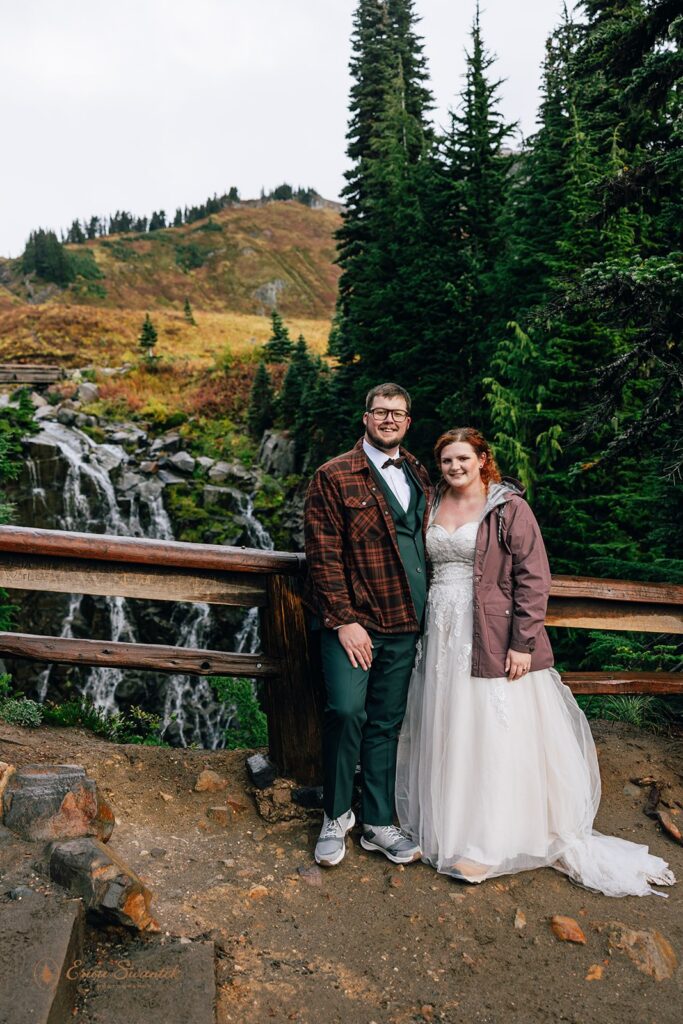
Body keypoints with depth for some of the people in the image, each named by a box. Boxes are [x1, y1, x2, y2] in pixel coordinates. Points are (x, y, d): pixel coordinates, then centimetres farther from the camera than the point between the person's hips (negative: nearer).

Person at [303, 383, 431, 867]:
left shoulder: (419, 476, 13)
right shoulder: (334, 476, -3)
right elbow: (323, 554, -9)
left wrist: (422, 610, 11)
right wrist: (343, 620, -14)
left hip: (404, 625, 5)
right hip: (352, 622, -5)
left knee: (386, 723, 11)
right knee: (346, 711, -15)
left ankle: (378, 824, 25)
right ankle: (336, 816, 9)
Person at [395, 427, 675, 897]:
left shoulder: (508, 507, -7)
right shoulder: (434, 505, 10)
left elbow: (534, 577, -10)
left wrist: (523, 642, -16)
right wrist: (421, 630, 13)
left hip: (494, 638, -5)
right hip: (442, 635, 6)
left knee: (496, 737, 1)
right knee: (446, 736, 13)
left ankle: (491, 841, 15)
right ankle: (450, 829, 29)